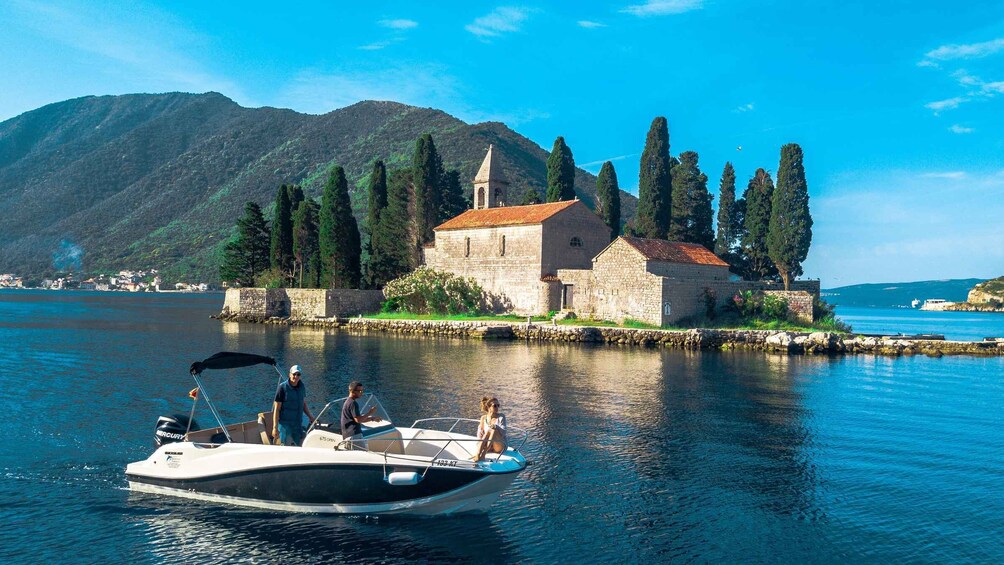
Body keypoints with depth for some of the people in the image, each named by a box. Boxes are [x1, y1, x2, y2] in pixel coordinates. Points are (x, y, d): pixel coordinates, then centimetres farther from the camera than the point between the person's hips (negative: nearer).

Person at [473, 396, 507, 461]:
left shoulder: (501, 416, -1)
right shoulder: (484, 418, 5)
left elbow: (503, 432, -11)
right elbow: (480, 432, 6)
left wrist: (496, 427, -29)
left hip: (500, 446, -1)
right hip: (488, 447, 1)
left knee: (494, 430, -30)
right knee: (488, 431, -30)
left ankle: (483, 454, -42)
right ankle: (478, 455, -47)